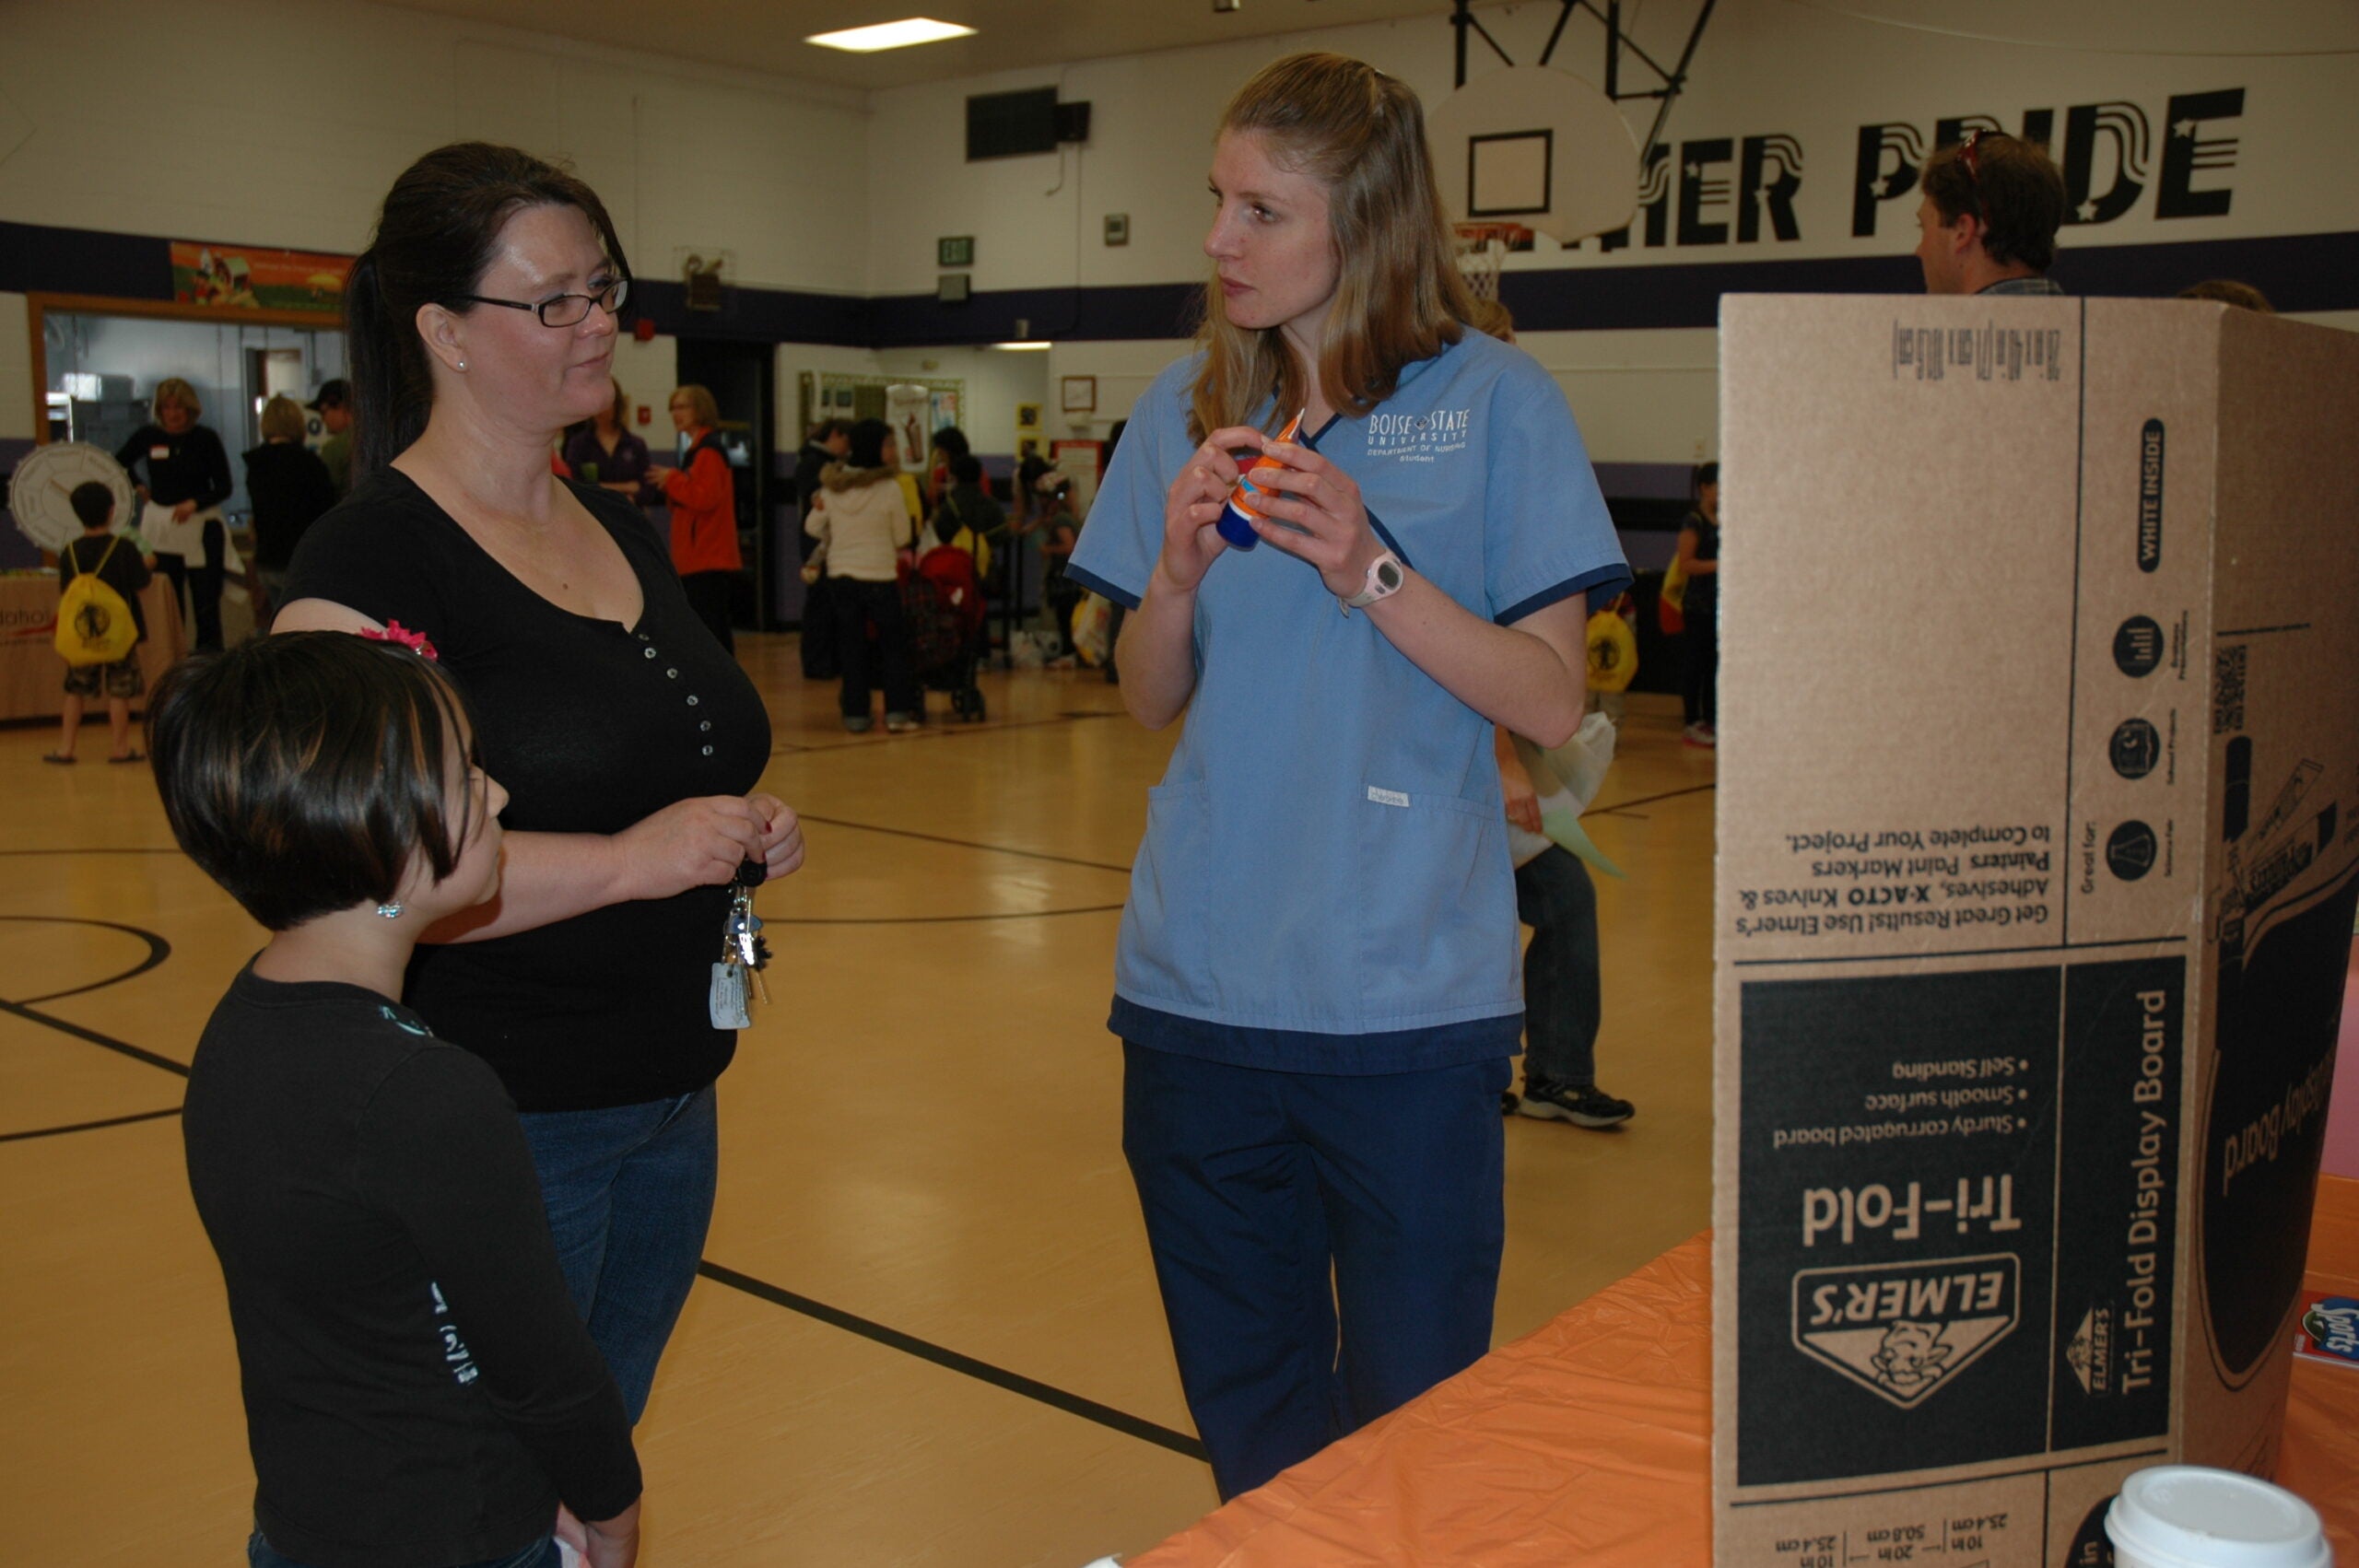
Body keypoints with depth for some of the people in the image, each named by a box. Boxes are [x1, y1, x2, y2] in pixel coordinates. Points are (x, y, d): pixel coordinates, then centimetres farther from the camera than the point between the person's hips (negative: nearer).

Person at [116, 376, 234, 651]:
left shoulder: (206, 438, -3)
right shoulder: (147, 436, 3)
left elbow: (224, 487, -3)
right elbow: (119, 464, 22)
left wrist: (195, 503, -18)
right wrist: (138, 487, 9)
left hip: (202, 527, -2)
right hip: (160, 527, 2)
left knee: (206, 602, -2)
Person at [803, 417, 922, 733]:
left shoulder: (832, 484, -1)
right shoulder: (890, 488, -11)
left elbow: (813, 526, 9)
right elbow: (902, 538, -3)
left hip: (840, 576, 4)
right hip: (880, 576, -3)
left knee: (851, 647, 10)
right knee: (894, 645, 7)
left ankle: (855, 713, 10)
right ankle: (897, 712, 1)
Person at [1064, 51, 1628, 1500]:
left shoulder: (1496, 401, -3)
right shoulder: (1188, 407, 7)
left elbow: (1552, 700, -7)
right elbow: (1151, 702, 10)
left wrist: (1373, 572, -18)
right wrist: (1177, 573, -10)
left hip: (1408, 996, -3)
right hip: (1198, 992, 4)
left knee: (1409, 1422, 8)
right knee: (1248, 1420, 18)